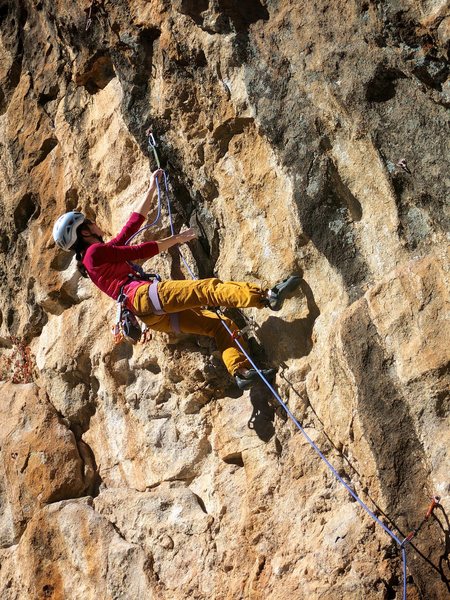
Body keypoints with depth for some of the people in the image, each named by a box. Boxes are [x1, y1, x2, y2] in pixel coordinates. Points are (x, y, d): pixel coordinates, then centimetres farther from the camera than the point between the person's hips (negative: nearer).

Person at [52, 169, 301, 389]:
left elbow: (135, 221, 35)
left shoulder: (103, 251, 33)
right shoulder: (95, 251, 5)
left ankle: (240, 371, -22)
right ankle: (267, 296, -37)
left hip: (155, 316, 9)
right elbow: (140, 251, 2)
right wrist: (176, 239, 11)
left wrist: (152, 188, 37)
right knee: (208, 288, -23)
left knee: (222, 325, -4)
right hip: (143, 295, -9)